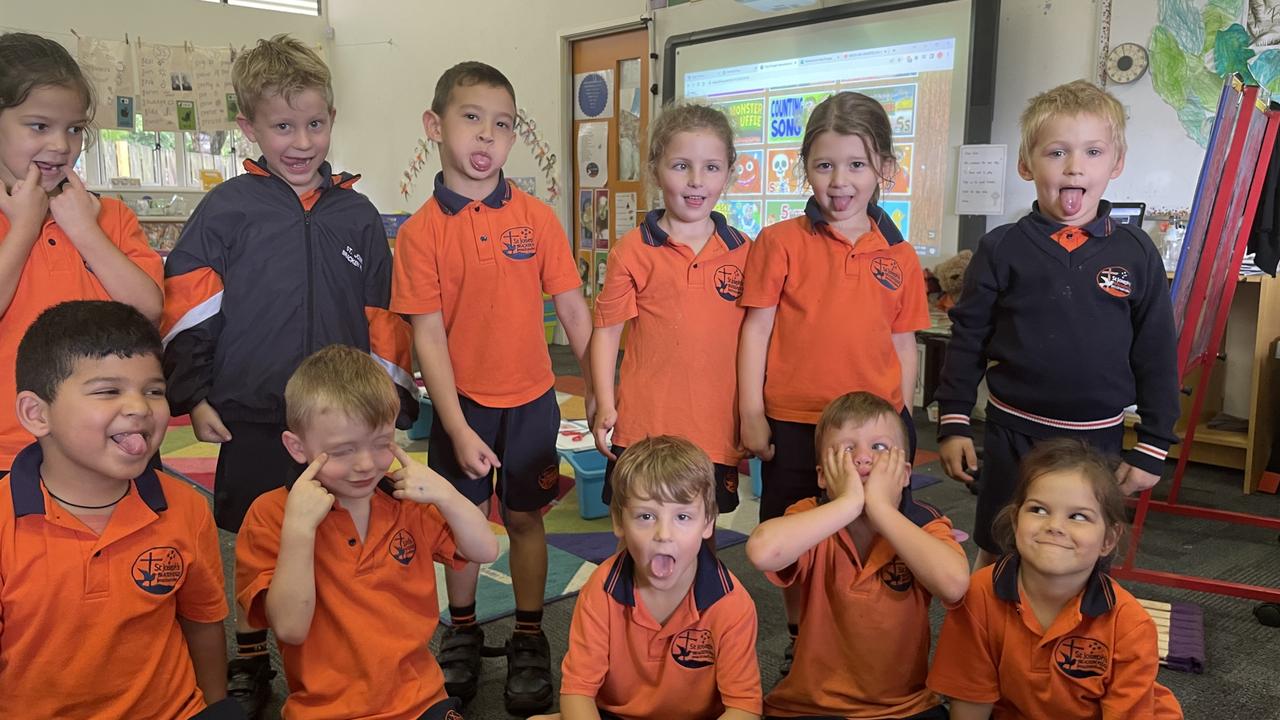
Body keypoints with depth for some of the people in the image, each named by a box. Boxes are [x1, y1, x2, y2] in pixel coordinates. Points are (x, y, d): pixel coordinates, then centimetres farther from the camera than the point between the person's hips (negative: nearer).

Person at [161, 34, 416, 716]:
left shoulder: (357, 215, 5)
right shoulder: (226, 211, -2)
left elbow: (383, 319, 9)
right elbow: (185, 311, -2)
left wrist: (392, 399, 8)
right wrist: (193, 396, -4)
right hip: (252, 419, -1)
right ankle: (250, 662, 33)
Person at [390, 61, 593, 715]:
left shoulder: (536, 217, -5)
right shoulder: (421, 232, -8)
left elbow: (572, 308, -1)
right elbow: (428, 336, -10)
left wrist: (599, 391, -2)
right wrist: (458, 427, -13)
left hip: (531, 400, 1)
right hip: (463, 404, 0)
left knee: (524, 516, 12)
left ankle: (529, 640, 28)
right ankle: (462, 632, 35)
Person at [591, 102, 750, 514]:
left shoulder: (742, 251, 2)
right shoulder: (632, 251, -5)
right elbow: (607, 329, -1)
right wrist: (605, 404, -7)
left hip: (717, 426, 2)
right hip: (644, 424, -2)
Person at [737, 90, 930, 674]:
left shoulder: (900, 258, 4)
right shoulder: (781, 242, -4)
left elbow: (904, 346, 9)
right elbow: (757, 329, -4)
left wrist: (901, 425, 8)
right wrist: (751, 415, -6)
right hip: (793, 424, -1)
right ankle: (799, 647, 35)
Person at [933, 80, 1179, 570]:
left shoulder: (1136, 253, -2)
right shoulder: (1002, 248, -6)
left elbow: (1157, 355, 2)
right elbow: (967, 339, -1)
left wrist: (1153, 446, 3)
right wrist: (952, 423, -2)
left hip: (1098, 438, 2)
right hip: (1014, 433, -1)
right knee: (997, 557, 12)